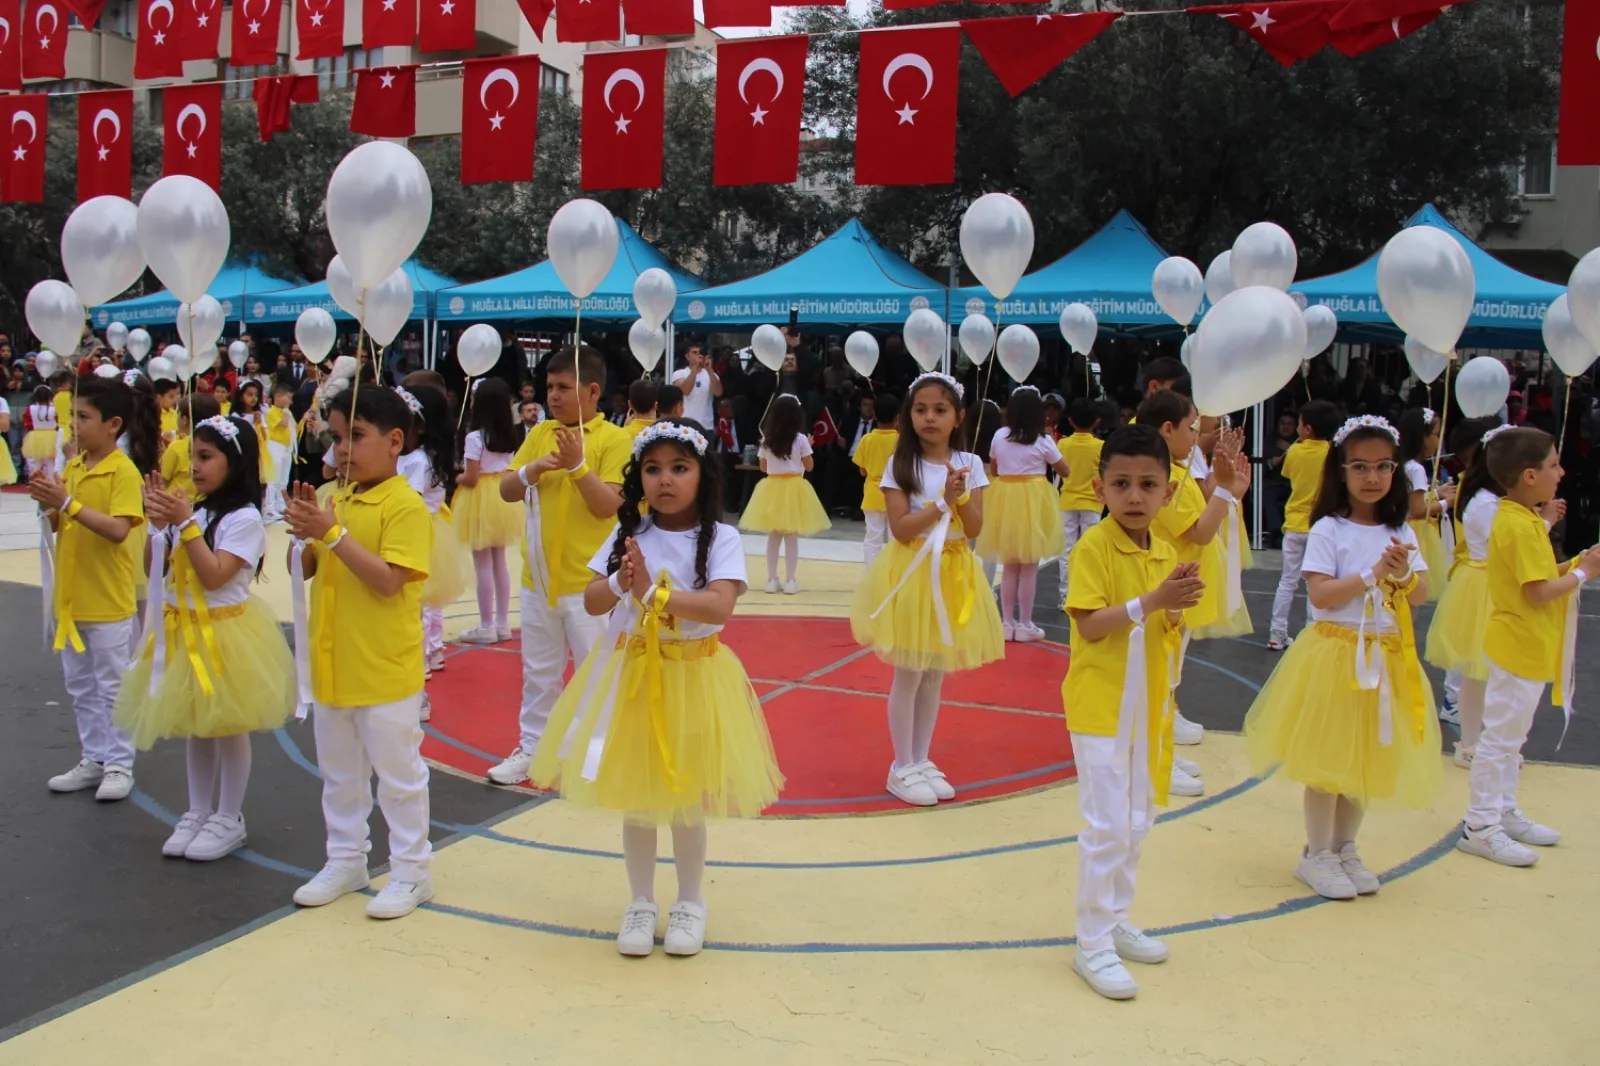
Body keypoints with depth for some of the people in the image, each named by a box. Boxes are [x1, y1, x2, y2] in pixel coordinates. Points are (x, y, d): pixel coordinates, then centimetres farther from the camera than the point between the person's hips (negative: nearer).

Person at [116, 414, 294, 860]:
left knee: (228, 726, 5)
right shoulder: (194, 510, 5)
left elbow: (215, 576, -23)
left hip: (225, 633, -7)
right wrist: (159, 521, -7)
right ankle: (197, 813, 28)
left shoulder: (244, 518, -15)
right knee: (195, 726, 16)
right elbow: (154, 569, 7)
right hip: (185, 630, 7)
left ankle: (229, 819, 17)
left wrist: (186, 524, -23)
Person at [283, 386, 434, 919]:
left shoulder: (405, 505, -15)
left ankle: (410, 871, 19)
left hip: (384, 670, -8)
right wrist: (304, 530, -7)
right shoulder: (336, 502, 8)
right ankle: (345, 861, 34)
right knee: (338, 772, 19)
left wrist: (333, 532, -25)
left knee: (397, 772, 6)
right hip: (332, 665, 8)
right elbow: (306, 569, 13)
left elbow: (388, 580, -24)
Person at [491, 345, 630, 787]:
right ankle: (531, 748, 29)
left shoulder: (614, 440, -9)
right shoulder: (540, 433, 7)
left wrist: (578, 465, -26)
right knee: (539, 670, 17)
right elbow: (506, 491, 5)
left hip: (588, 580, -5)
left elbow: (608, 506, -16)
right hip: (538, 576, 5)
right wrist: (533, 469, -14)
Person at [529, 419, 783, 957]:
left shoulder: (720, 538, -9)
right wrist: (621, 583, -20)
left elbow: (720, 606, -23)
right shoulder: (628, 534, 1)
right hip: (629, 674, 3)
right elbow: (591, 601, 0)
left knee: (686, 798, 9)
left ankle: (689, 902, 30)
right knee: (635, 798, 12)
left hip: (693, 676, -3)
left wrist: (651, 591, -28)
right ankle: (641, 902, 30)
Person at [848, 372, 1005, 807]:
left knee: (935, 675, 12)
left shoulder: (969, 464, 2)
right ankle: (901, 769, 14)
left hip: (952, 575, 4)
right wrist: (942, 500, -20)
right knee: (908, 675, 1)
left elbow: (975, 528, -3)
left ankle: (922, 762, 25)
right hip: (911, 573, -3)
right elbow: (900, 529, -14)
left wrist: (961, 496, -20)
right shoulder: (900, 465, -7)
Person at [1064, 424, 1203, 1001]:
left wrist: (1179, 605, -6)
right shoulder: (1094, 547, -13)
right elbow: (1089, 625, -21)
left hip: (1147, 707, 7)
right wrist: (1152, 600, -30)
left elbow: (1168, 632, 14)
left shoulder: (1166, 553, 7)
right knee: (1106, 825, -5)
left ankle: (1115, 919, 32)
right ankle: (1092, 943, 6)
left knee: (1136, 822, 16)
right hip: (1101, 706, -7)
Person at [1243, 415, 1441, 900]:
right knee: (1328, 758, 2)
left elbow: (1419, 596, 2)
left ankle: (1345, 848, 28)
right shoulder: (1328, 530, -8)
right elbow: (1320, 594, -16)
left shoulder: (1400, 531, 6)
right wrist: (1374, 573, -21)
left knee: (1367, 759, 12)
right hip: (1335, 654, -5)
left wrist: (1403, 572, -18)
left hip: (1387, 658, 5)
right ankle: (1316, 854, 15)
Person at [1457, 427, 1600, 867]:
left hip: (1526, 647, 10)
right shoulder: (1520, 526, -21)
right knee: (1500, 738, -3)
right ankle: (1480, 826, 4)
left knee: (1510, 737, 18)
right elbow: (1540, 593, -23)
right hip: (1520, 646, -10)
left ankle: (1505, 814, 29)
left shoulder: (1520, 518, 10)